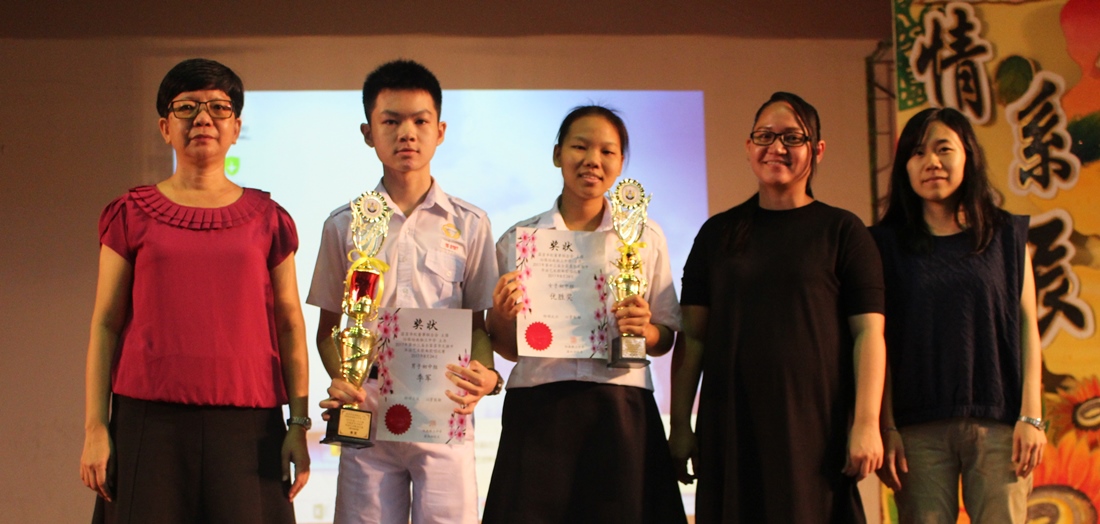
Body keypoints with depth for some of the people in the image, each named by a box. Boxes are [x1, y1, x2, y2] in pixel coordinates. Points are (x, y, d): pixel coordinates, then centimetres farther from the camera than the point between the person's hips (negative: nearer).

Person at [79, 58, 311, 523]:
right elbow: (105, 324, 7)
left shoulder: (267, 219, 10)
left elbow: (289, 325, 9)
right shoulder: (131, 214, 8)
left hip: (246, 427, 0)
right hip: (150, 421, 0)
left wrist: (299, 424, 2)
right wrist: (95, 428, 0)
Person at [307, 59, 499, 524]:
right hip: (367, 417, 1)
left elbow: (478, 322, 10)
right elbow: (329, 327, 11)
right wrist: (342, 381, -9)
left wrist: (484, 373, -11)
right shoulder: (345, 224, 8)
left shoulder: (469, 224, 7)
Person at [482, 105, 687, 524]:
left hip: (621, 411, 0)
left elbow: (665, 338, 11)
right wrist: (501, 318, -9)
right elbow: (507, 348, 11)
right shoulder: (518, 239, 7)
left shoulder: (646, 237, 8)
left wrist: (645, 330, -10)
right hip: (537, 413, 0)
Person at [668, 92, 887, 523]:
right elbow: (693, 335, 10)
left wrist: (866, 424, -10)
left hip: (814, 430, -2)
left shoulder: (842, 231, 4)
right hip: (729, 429, 2)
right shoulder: (718, 233, 12)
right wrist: (680, 424, 4)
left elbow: (868, 331, -1)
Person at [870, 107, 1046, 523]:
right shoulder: (887, 243, 6)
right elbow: (878, 339, 2)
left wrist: (1031, 417, -1)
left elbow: (1027, 326, 7)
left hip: (998, 425, 1)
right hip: (919, 428, -1)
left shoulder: (1007, 235, 10)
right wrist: (886, 429, -5)